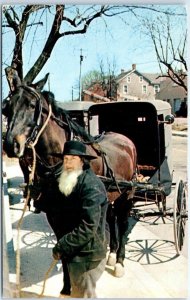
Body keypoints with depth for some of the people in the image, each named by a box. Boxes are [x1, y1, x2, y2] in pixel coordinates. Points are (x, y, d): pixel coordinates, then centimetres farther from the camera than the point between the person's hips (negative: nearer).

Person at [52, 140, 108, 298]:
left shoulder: (91, 185, -23)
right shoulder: (69, 182, 6)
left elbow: (88, 227, -28)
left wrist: (61, 247, -23)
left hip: (87, 255, -9)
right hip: (75, 253, 9)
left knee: (84, 295, 8)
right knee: (76, 293, 26)